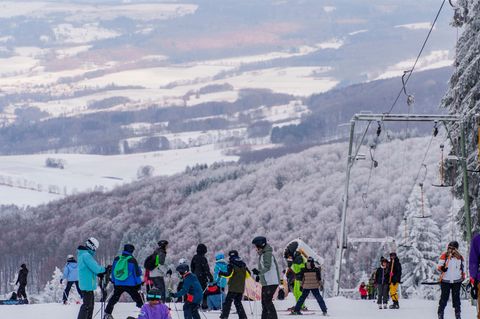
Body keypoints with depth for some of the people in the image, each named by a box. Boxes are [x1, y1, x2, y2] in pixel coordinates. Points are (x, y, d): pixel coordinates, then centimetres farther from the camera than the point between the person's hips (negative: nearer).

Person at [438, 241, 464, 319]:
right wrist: (443, 268, -27)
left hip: (457, 281, 3)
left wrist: (463, 277, 16)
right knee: (444, 297, -3)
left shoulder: (460, 257, 8)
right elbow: (439, 267, -6)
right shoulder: (444, 256, -3)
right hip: (446, 281, -3)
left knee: (456, 298, 9)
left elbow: (462, 268, 19)